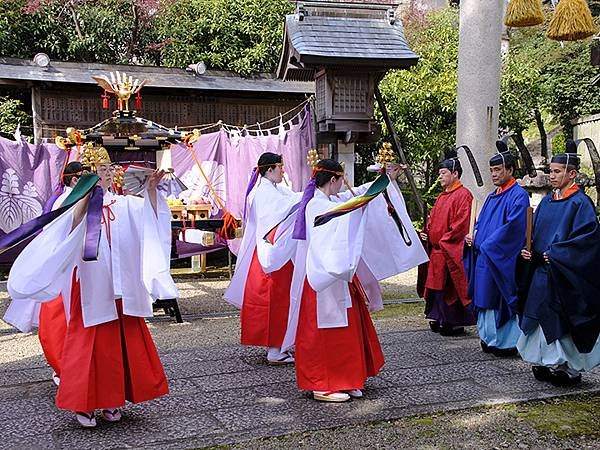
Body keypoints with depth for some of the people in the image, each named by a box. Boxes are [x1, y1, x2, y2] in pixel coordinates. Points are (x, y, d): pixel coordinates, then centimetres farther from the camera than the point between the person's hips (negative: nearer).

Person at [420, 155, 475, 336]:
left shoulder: (463, 195, -11)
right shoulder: (442, 196, 18)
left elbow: (462, 224, -19)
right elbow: (434, 219, 25)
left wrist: (444, 241, -17)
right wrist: (427, 232, 6)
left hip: (451, 251, -9)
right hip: (437, 251, 9)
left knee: (450, 286, -4)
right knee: (438, 284, 12)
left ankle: (455, 323, 4)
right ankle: (440, 320, 20)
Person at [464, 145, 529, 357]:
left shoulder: (518, 195, -9)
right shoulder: (492, 197, 18)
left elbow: (513, 226, -19)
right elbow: (480, 222, 24)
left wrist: (488, 245, -17)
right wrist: (472, 236, 3)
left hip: (502, 259, -8)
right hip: (484, 257, 9)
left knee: (499, 300, -6)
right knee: (485, 299, 10)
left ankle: (506, 342, 3)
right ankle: (490, 339, 19)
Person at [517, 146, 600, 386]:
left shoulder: (580, 202, -9)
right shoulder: (547, 201, 13)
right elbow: (534, 231, 18)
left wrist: (555, 254, -19)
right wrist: (528, 249, -1)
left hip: (564, 274, -7)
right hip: (541, 272, 7)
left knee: (562, 320, -4)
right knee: (542, 319, 8)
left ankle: (569, 367, 7)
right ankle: (547, 364, 17)